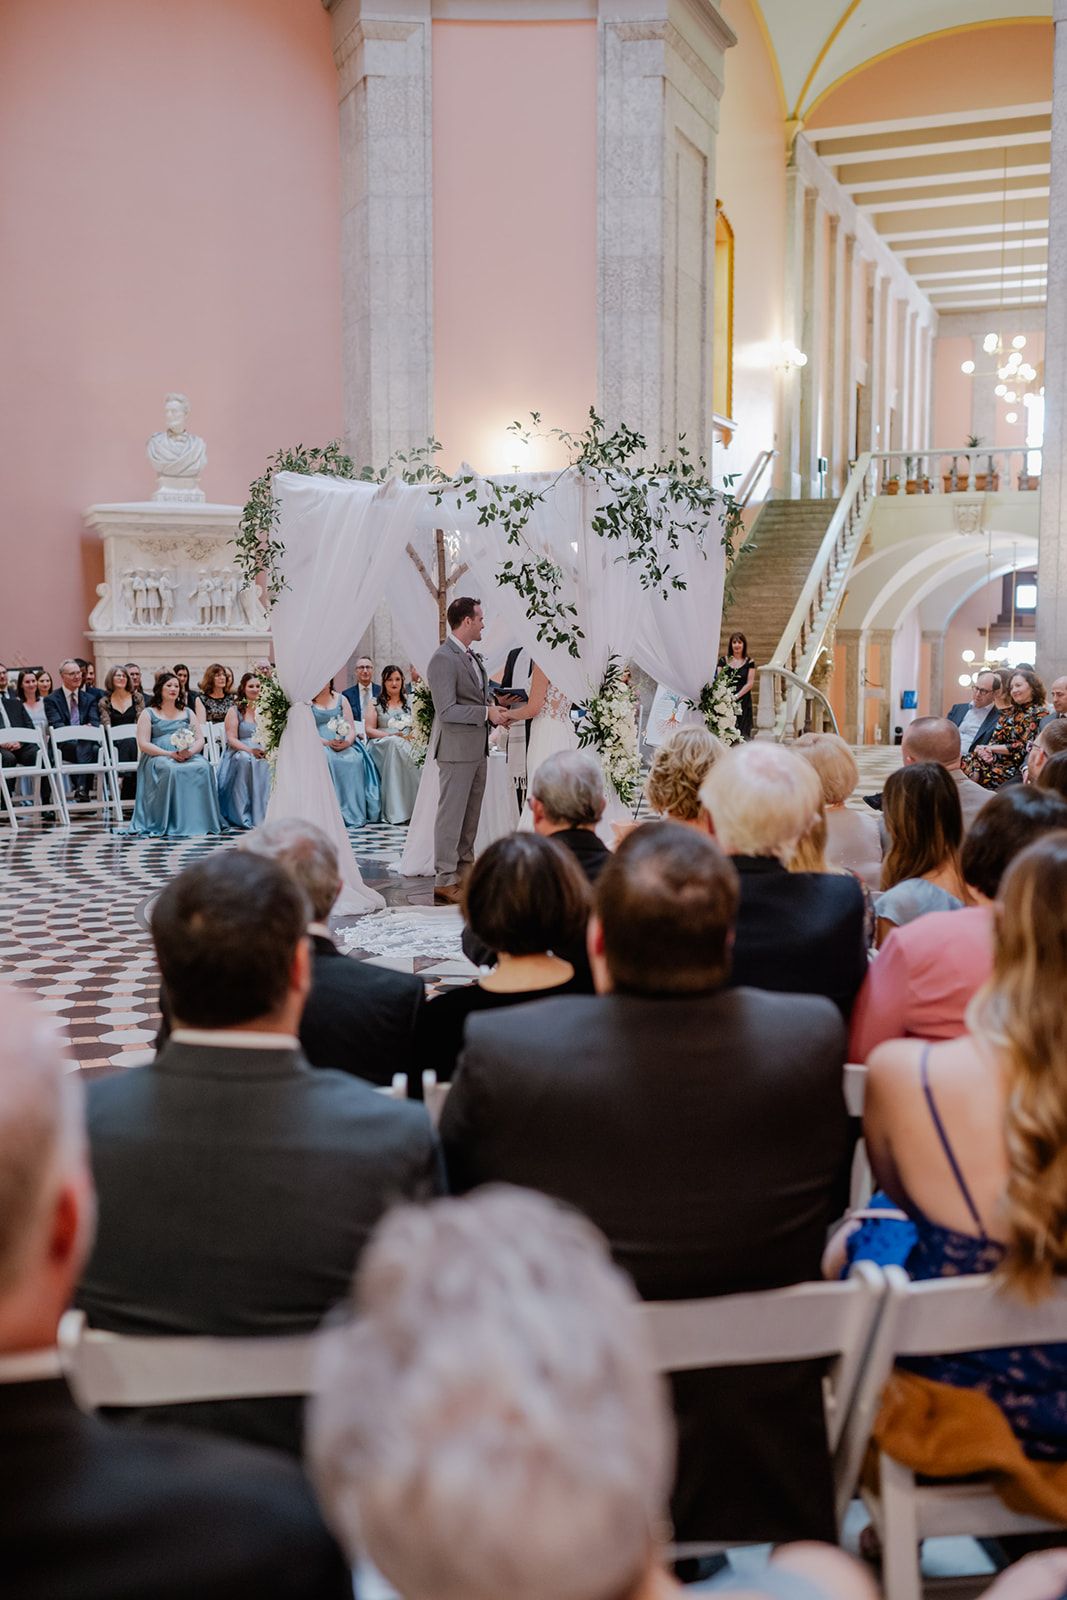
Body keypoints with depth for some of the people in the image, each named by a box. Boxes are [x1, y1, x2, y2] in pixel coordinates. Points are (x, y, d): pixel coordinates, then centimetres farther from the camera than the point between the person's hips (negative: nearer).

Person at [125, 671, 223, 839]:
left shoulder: (187, 713, 21)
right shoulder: (148, 713, 10)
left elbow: (200, 740, 13)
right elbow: (143, 744, -1)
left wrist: (189, 752, -11)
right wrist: (170, 754, -14)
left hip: (189, 757, 3)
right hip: (158, 757, -3)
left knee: (203, 768, -31)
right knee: (171, 771, -37)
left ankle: (200, 821, -31)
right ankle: (172, 824, -34)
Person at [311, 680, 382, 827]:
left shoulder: (341, 699, 16)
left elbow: (352, 728, 9)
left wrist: (348, 741, -14)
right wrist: (327, 742, -19)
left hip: (344, 743, 2)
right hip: (319, 744, -2)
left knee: (355, 759, -29)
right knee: (327, 760, -35)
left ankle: (354, 813, -28)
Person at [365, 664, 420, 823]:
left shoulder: (410, 702, 22)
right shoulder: (375, 703, 15)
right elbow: (369, 730, 5)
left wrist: (412, 736, -8)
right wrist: (390, 735, -11)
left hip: (407, 744, 2)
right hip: (382, 745, -2)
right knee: (396, 744, -37)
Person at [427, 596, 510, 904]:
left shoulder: (472, 657, 15)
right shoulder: (443, 659, -16)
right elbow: (447, 710, -21)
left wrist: (496, 712, 6)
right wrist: (487, 713, -18)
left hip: (477, 750, 10)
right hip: (456, 749, -9)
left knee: (470, 815, 14)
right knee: (451, 815, -5)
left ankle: (464, 872, 23)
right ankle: (444, 881, -1)